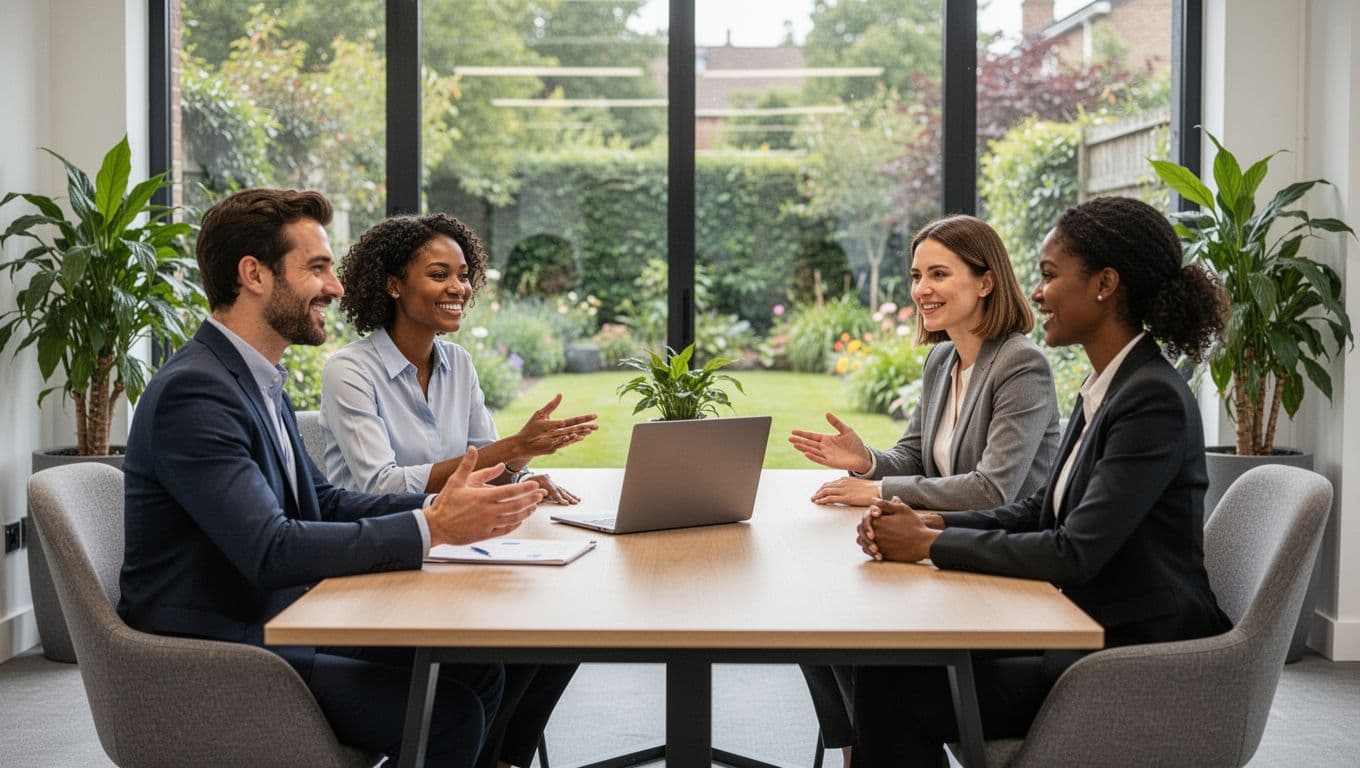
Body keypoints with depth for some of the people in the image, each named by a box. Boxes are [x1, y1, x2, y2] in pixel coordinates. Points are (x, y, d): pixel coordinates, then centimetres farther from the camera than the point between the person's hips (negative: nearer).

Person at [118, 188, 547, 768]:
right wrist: (430, 528, -25)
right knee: (448, 712, -19)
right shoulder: (193, 392, -20)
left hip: (280, 626, 9)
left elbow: (323, 502, 14)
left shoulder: (258, 380, 11)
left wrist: (442, 503, -1)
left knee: (476, 670, 2)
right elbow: (270, 551, -28)